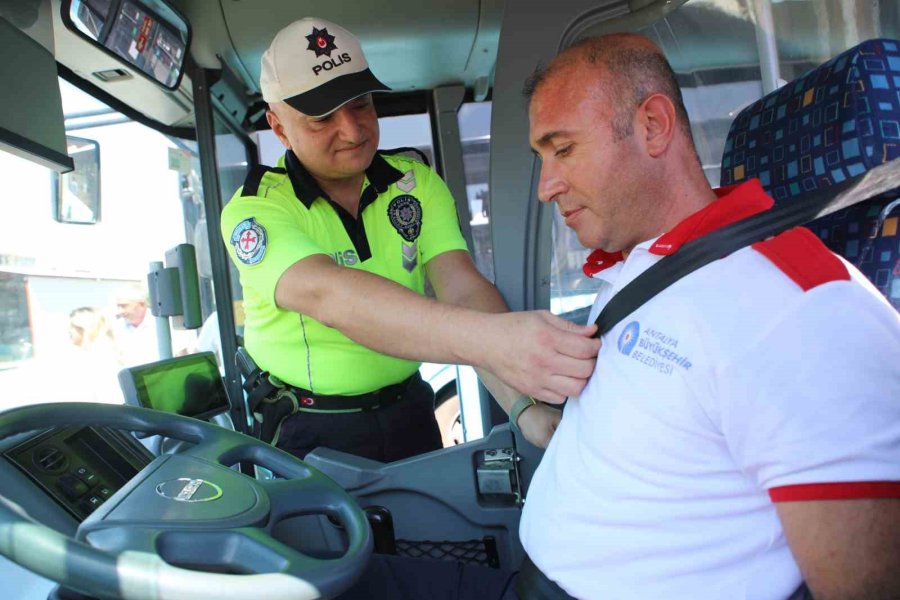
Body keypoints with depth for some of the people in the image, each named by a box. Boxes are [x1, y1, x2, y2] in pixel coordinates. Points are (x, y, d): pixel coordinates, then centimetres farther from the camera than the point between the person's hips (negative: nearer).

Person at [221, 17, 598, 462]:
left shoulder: (416, 184, -4)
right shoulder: (254, 210, -16)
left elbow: (462, 291, -17)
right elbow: (327, 295, -36)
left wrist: (524, 406, -34)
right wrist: (491, 339, -51)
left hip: (410, 417, 4)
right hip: (309, 435, -3)